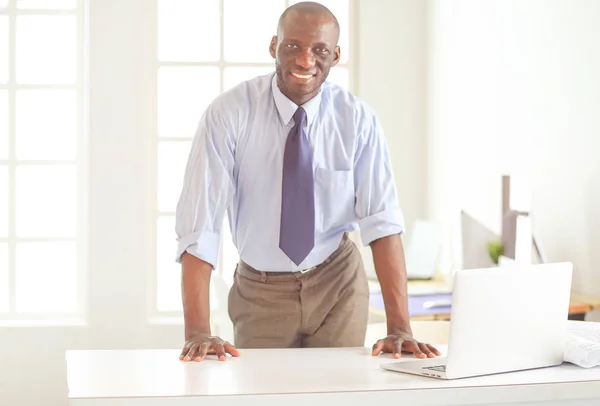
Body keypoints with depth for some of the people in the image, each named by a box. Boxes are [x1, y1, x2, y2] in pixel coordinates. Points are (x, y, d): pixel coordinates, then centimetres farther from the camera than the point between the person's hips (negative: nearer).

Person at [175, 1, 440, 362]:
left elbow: (382, 220, -16)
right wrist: (198, 332, -30)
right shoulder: (229, 114, -17)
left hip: (337, 284, 1)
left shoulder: (357, 119, -12)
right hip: (260, 291, -1)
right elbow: (200, 220, -21)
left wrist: (399, 327, -25)